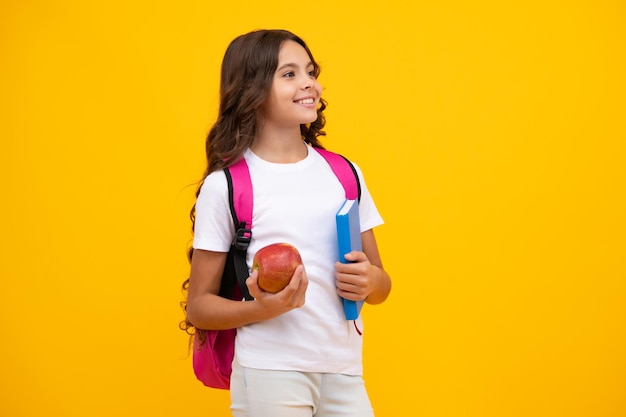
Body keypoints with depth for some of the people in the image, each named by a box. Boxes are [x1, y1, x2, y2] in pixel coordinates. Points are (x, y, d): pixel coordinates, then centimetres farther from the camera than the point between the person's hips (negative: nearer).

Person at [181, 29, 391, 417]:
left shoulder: (344, 174, 8)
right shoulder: (224, 185, -4)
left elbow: (381, 286, 15)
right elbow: (198, 306, -1)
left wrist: (371, 282, -7)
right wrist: (262, 309, -18)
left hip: (345, 372, 3)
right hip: (269, 374, -3)